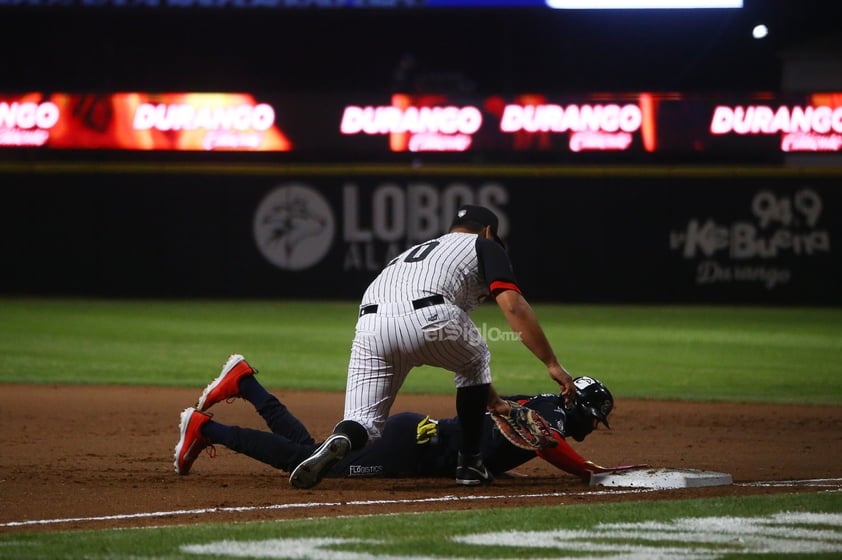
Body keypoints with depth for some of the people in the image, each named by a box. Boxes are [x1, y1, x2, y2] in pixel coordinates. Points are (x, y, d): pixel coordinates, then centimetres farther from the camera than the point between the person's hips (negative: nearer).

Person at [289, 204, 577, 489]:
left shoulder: (412, 253, 44)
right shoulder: (484, 246, 26)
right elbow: (513, 305, 7)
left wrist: (491, 398, 51)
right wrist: (552, 364, 8)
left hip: (370, 327, 4)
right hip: (426, 317, -4)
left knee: (365, 423, 8)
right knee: (474, 360, 29)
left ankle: (341, 441, -28)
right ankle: (469, 464, 26)